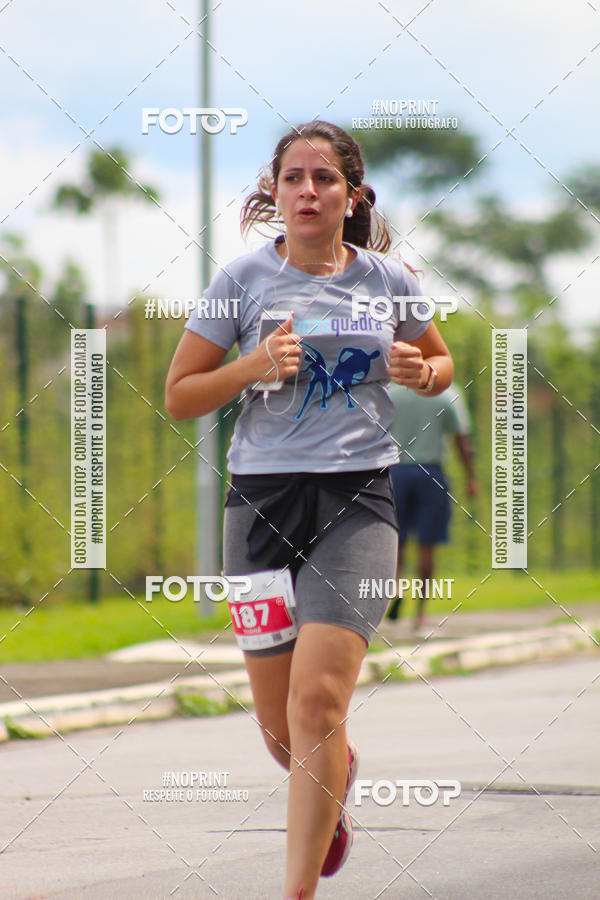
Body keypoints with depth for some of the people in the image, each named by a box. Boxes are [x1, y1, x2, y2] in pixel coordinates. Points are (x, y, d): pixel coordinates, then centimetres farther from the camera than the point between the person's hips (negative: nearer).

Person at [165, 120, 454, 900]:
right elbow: (179, 398, 4)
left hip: (358, 498, -1)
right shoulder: (244, 278, 2)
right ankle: (336, 775, 45)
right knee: (281, 729, 8)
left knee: (317, 701, -18)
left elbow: (442, 362, 23)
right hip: (263, 497, 1)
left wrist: (422, 372, -1)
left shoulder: (387, 280, 6)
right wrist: (254, 365, -12)